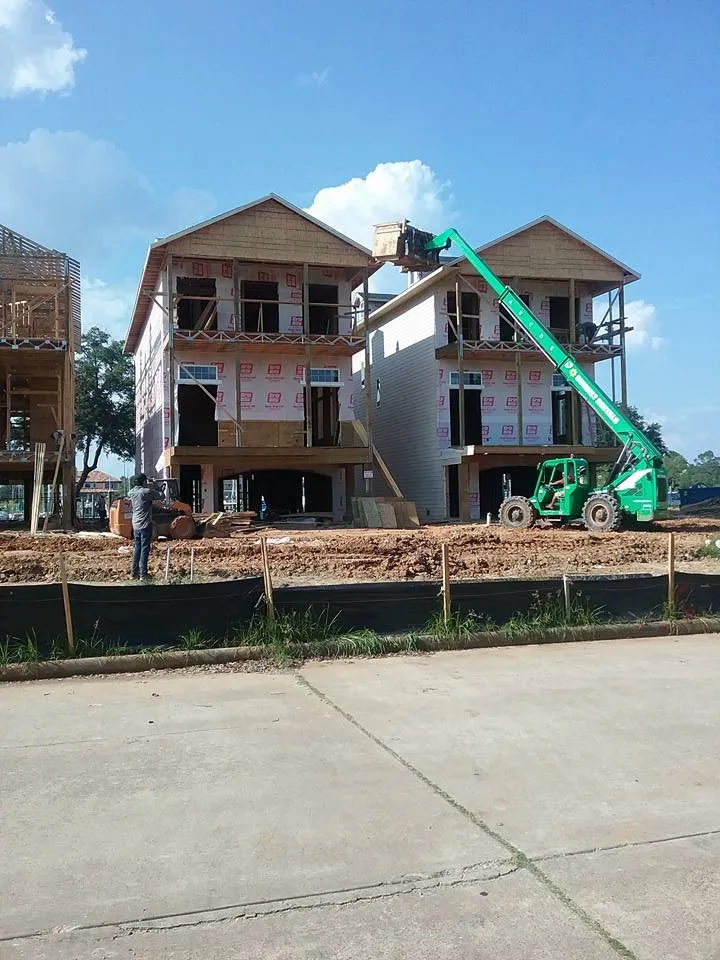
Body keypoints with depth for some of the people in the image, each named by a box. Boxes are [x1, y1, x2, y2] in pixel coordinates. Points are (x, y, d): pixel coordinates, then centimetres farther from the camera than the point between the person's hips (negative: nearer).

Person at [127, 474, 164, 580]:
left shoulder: (131, 492, 4)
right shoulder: (146, 492, -15)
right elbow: (161, 496, -10)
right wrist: (153, 489, 8)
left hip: (135, 525, 7)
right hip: (145, 525, -7)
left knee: (136, 549, 14)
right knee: (144, 549, -4)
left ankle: (135, 573, 17)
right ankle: (143, 575, -6)